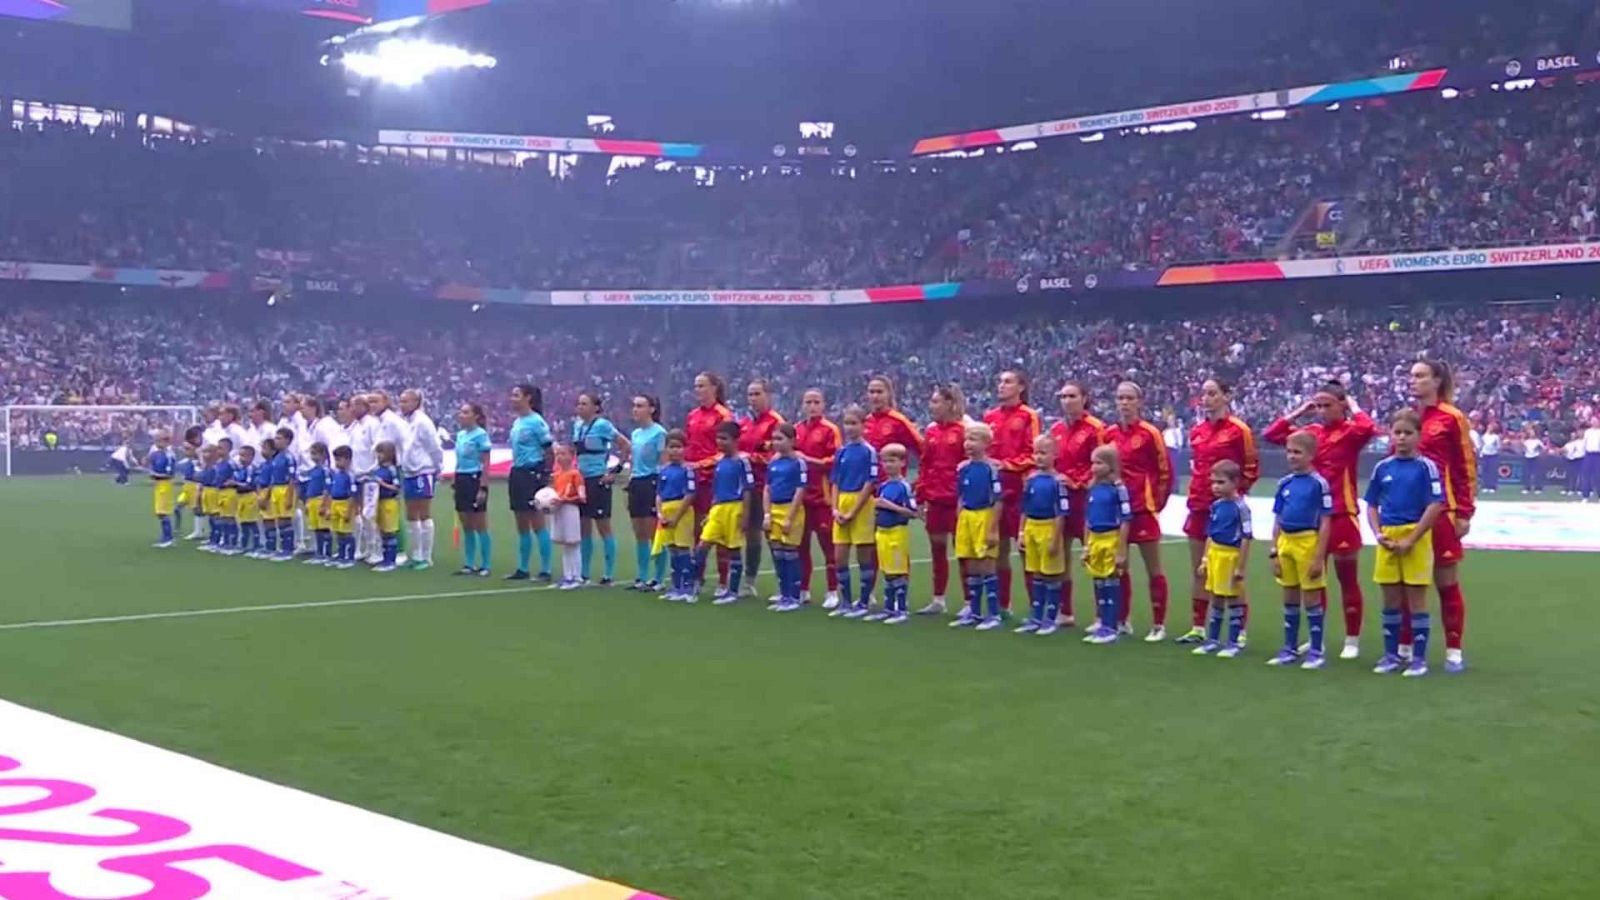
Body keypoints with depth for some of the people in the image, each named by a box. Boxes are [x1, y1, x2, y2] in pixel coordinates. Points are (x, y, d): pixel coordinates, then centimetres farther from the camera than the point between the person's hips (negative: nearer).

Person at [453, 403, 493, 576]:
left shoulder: (480, 435, -10)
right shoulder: (460, 434, 11)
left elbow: (486, 465, -13)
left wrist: (483, 488, -18)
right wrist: (456, 483, 15)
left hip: (475, 480, -7)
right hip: (461, 480, 7)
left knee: (480, 527, -1)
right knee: (466, 527, 10)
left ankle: (485, 566, 5)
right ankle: (469, 564, 16)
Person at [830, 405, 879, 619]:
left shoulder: (868, 451, -8)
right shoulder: (841, 452, 10)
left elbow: (870, 484, -11)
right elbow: (836, 483, 12)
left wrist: (853, 512, -14)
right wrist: (835, 509, -2)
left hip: (861, 506, -6)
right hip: (842, 507, 6)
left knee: (865, 557, 2)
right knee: (839, 557, 6)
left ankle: (864, 603, 10)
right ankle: (845, 602, 16)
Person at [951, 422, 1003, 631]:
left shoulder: (991, 468, -12)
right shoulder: (964, 468, 6)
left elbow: (997, 501, -12)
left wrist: (994, 529, -14)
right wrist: (959, 525, 10)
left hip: (985, 518, -6)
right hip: (966, 518, 6)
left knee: (986, 567, -3)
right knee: (971, 569, 12)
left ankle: (994, 614, 4)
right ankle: (974, 612, 21)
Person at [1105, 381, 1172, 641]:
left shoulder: (1150, 433, -8)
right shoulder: (1109, 434, 6)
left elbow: (1165, 471, -4)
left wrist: (1157, 501, -4)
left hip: (1143, 508, -5)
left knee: (1153, 568, 0)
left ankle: (1159, 625, 5)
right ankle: (1121, 620, 21)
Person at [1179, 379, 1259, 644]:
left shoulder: (1239, 430, -8)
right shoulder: (1197, 431, 10)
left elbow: (1252, 468, -5)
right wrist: (1197, 491, 11)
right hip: (1200, 507, 7)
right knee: (1199, 570, 10)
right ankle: (1197, 628, 18)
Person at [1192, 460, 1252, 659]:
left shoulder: (1240, 507, -15)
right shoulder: (1216, 506, 7)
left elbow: (1246, 539, -15)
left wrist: (1241, 567, -16)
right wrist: (1205, 560, 12)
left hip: (1232, 556, -7)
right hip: (1215, 555, 7)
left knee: (1233, 600, 3)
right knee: (1215, 599, 14)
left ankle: (1234, 642, 12)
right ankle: (1212, 640, 23)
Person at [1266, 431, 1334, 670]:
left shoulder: (1319, 484, -9)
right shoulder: (1284, 483, 7)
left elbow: (1325, 524, -10)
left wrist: (1319, 557, -14)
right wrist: (1274, 553, 7)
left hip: (1308, 542, -6)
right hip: (1286, 544, 6)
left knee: (1312, 599, 2)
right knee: (1290, 600, 13)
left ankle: (1316, 651, 11)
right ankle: (1290, 649, 22)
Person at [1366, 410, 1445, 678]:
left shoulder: (1426, 467, -6)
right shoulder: (1382, 468, 7)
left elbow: (1435, 506, -11)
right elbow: (1372, 505, 13)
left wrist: (1410, 540, -15)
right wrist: (1378, 534, -4)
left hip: (1416, 538, -4)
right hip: (1388, 541, 4)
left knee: (1416, 599, 1)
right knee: (1390, 600, 10)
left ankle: (1419, 658, 8)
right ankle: (1391, 655, 20)